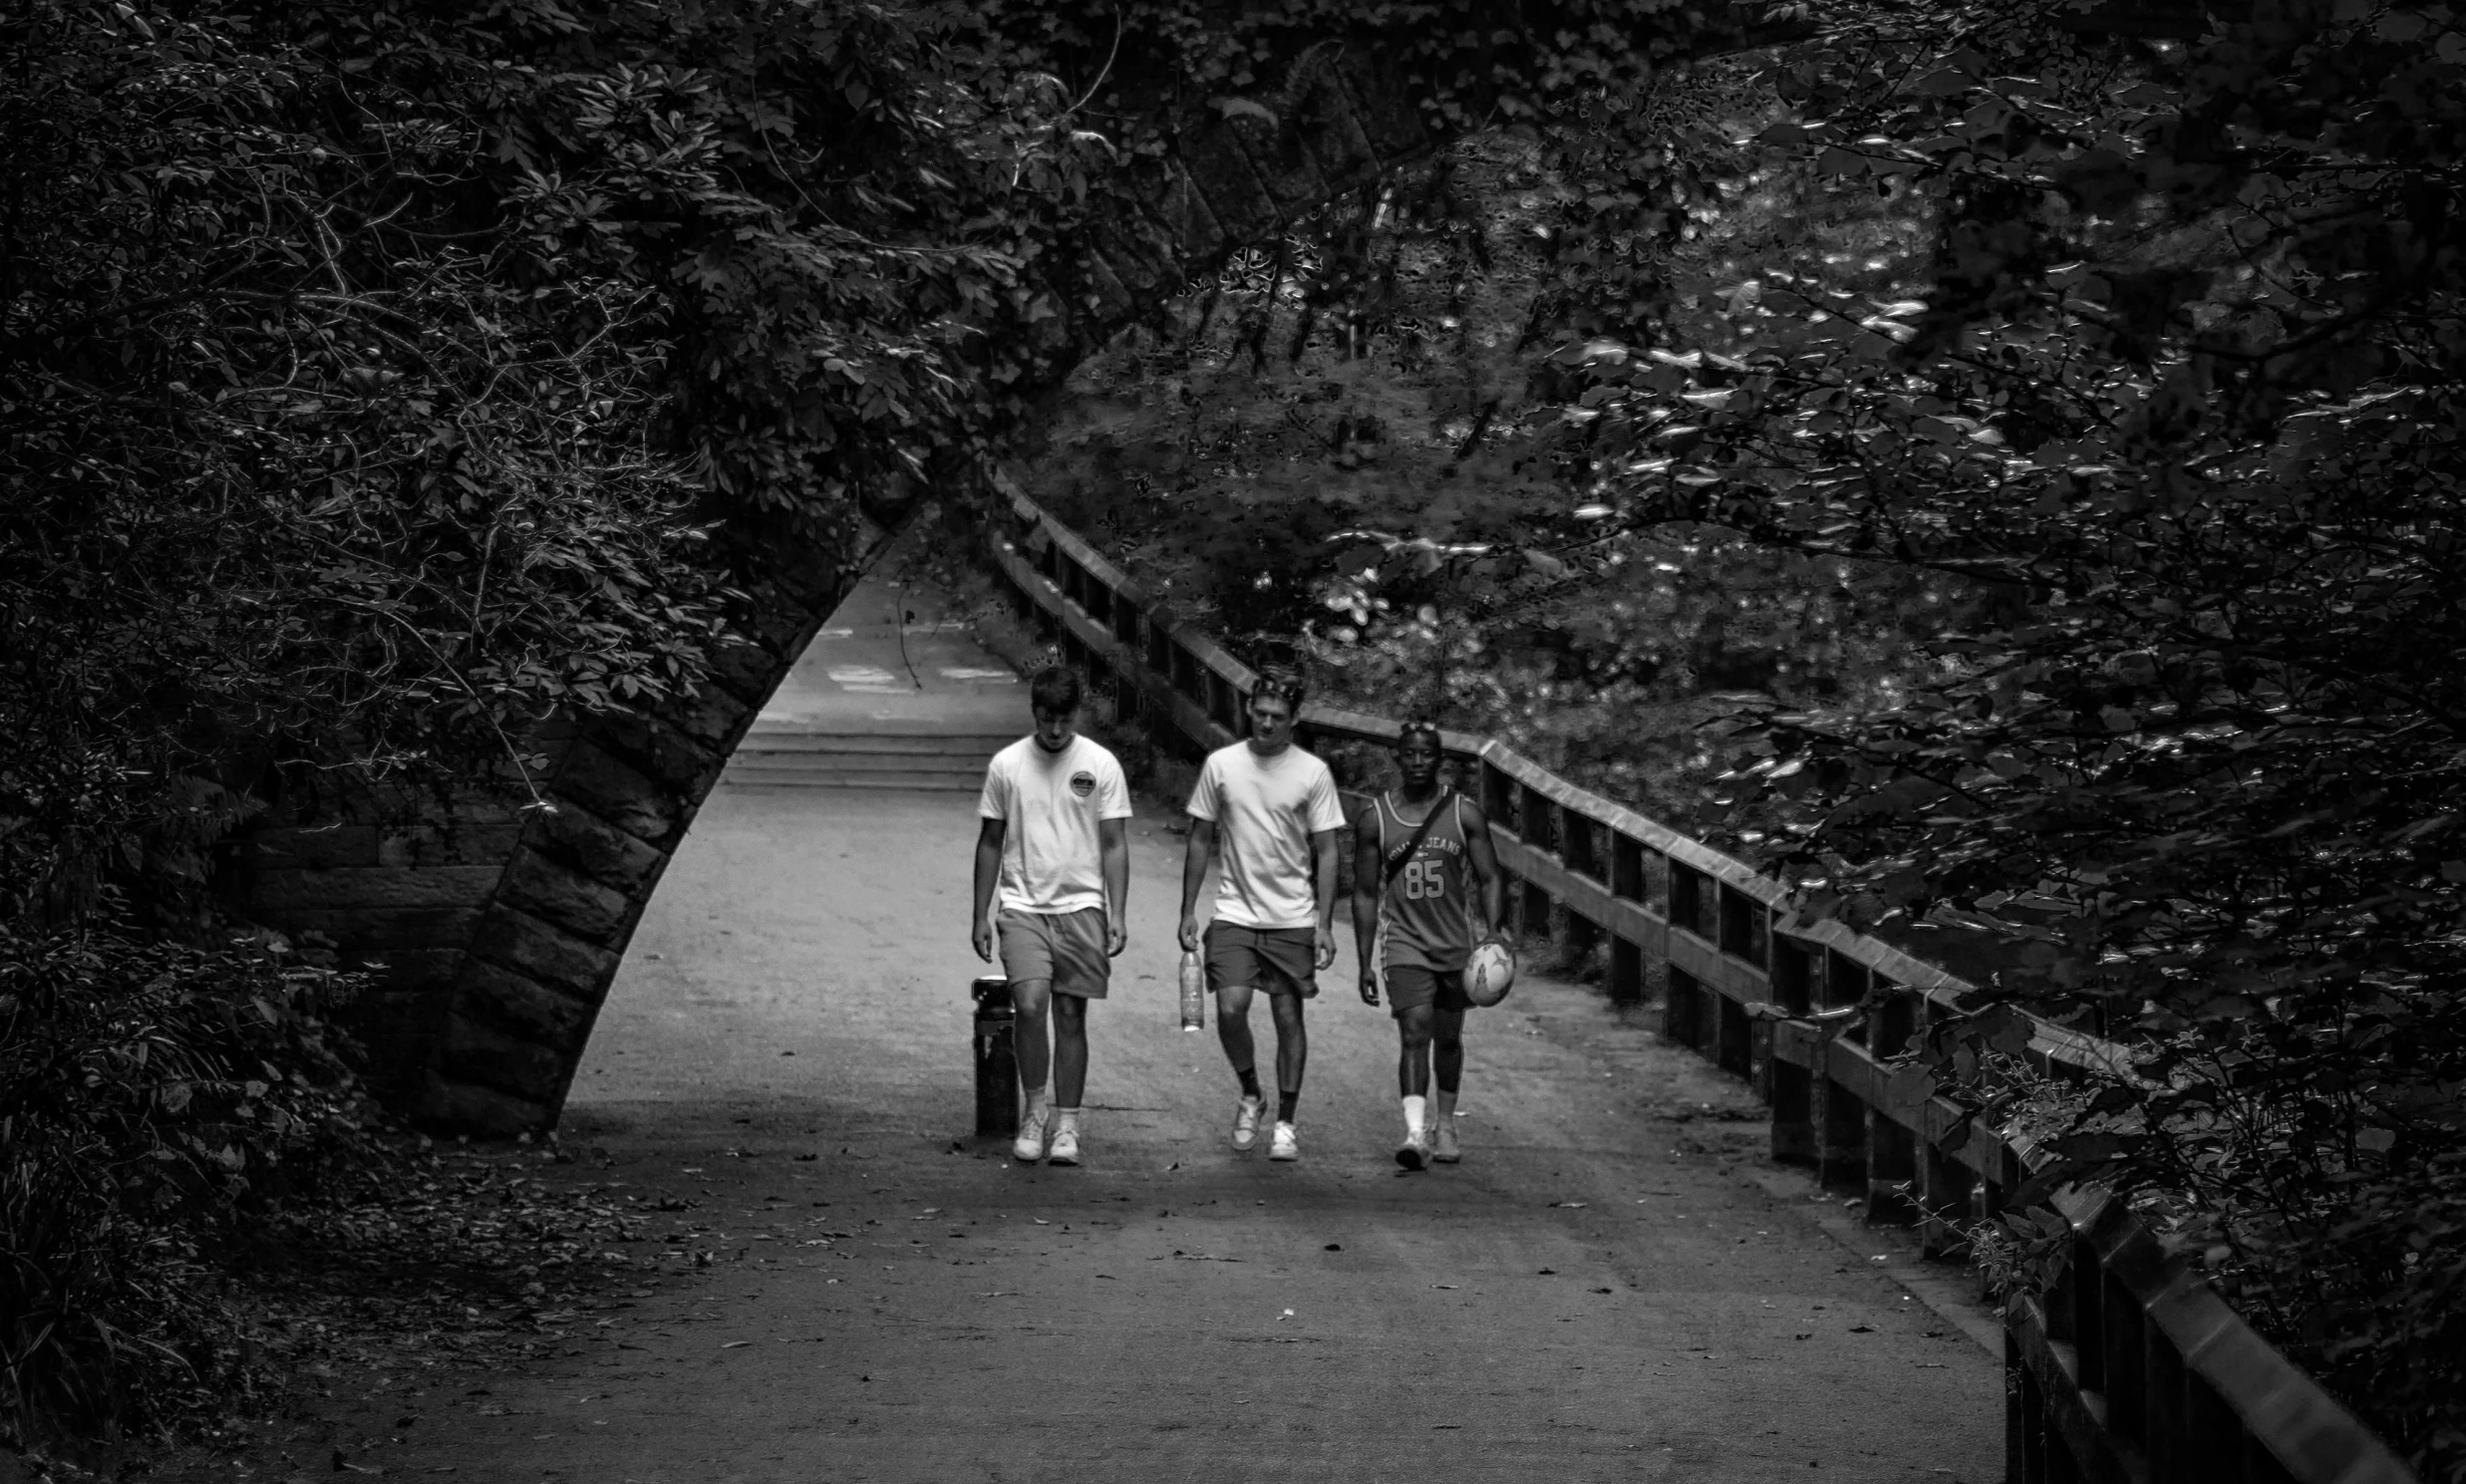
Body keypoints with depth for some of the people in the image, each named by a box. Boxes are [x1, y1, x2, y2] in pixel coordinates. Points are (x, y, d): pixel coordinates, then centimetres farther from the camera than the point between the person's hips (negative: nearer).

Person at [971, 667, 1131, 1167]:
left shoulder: (1101, 765, 1)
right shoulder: (1006, 765, 3)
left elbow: (1114, 844, 3)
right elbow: (989, 844, 9)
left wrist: (1118, 913, -5)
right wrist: (981, 915, 6)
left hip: (1082, 906, 0)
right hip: (1023, 908, 0)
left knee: (1071, 1016, 2)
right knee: (1029, 1005, -17)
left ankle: (1066, 1124, 11)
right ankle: (1035, 1108, 2)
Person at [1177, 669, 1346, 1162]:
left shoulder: (1313, 773, -2)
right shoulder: (1221, 765, 1)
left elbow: (1325, 853, 0)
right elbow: (1200, 841, 9)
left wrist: (1325, 925, -6)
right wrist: (1188, 912, 5)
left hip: (1293, 919, 0)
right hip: (1235, 914, 1)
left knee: (1288, 1018, 2)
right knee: (1230, 1008, -15)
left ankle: (1285, 1122, 15)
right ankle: (1250, 1095, 11)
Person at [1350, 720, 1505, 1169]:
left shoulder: (1465, 815, -1)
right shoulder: (1375, 820, -1)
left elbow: (1489, 879, 0)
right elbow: (1365, 894, 4)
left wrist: (1492, 933, -16)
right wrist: (1365, 962, 1)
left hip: (1456, 942, 2)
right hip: (1404, 942, -2)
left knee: (1448, 1037, 13)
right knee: (1414, 1032, -17)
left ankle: (1445, 1123, 31)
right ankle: (1415, 1130, -27)